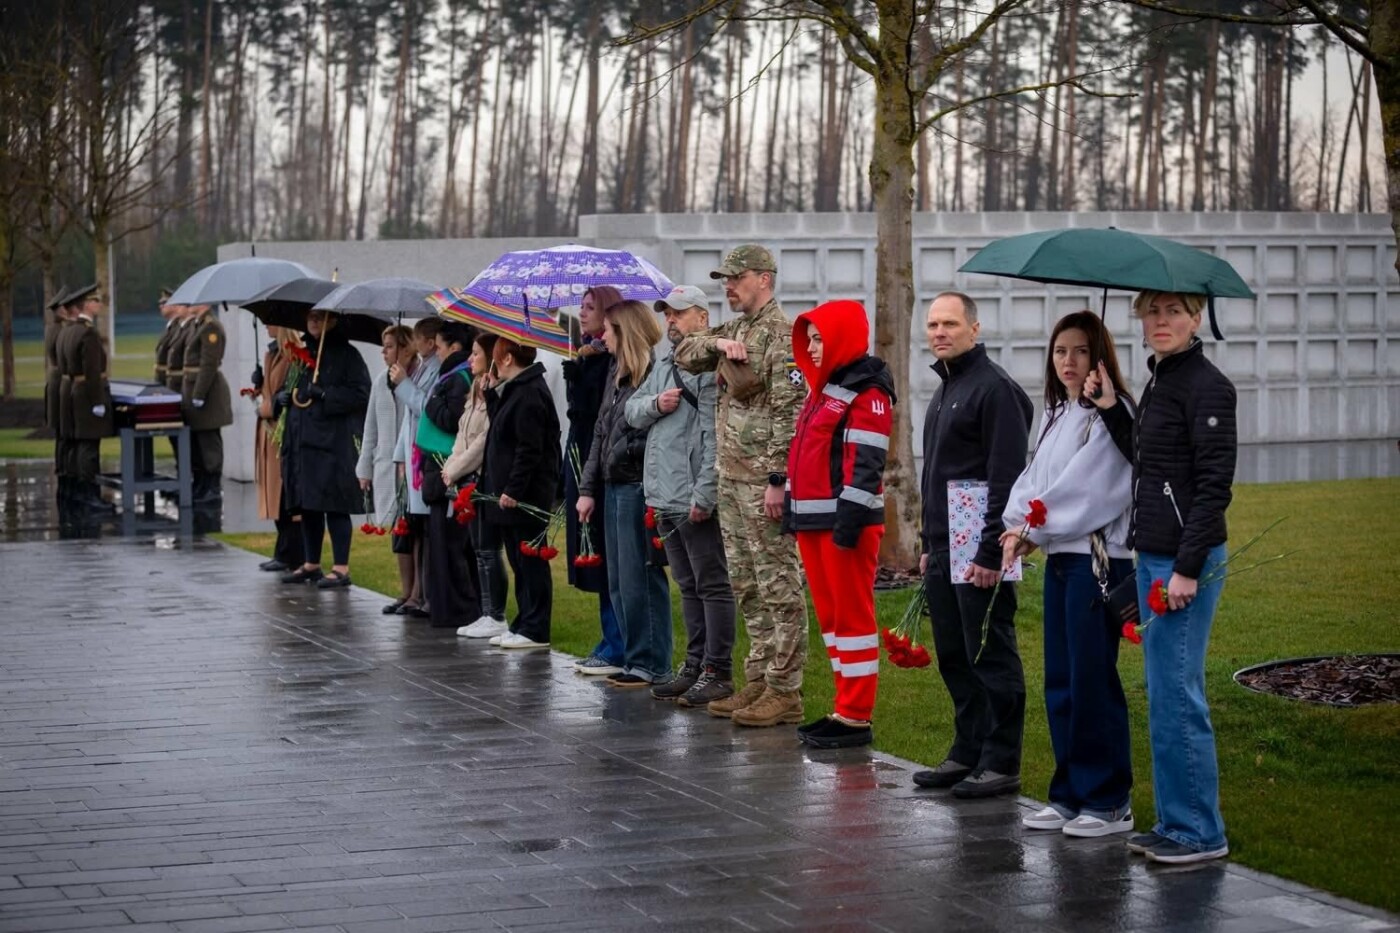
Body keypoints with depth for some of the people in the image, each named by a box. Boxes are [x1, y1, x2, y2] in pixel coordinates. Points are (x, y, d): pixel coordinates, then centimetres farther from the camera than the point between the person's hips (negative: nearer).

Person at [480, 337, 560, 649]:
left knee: (529, 562, -5)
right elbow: (502, 433, 17)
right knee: (519, 562, 15)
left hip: (525, 495, -11)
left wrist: (513, 490, -23)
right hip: (512, 492, 11)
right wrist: (491, 393, 11)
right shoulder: (514, 390, 16)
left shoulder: (529, 395, -17)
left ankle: (535, 630, -1)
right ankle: (524, 624, 21)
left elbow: (529, 449, -21)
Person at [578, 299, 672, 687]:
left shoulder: (654, 372, -13)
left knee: (640, 578, -5)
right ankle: (635, 659, 18)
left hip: (638, 487, -10)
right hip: (614, 488, 10)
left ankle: (651, 664, 2)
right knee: (619, 582, 11)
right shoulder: (617, 374, 17)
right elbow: (601, 434, 19)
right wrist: (588, 488, 16)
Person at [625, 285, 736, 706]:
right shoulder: (663, 367, 18)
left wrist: (704, 494, -23)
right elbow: (631, 410, 20)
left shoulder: (712, 366, -13)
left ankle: (718, 672, 0)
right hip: (666, 499, 10)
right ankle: (695, 666, 23)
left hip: (697, 501, -10)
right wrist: (655, 404, -3)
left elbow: (715, 437, -19)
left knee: (712, 585, -3)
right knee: (689, 587, 16)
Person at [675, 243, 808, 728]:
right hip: (730, 478, 9)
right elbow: (685, 355, 19)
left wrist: (778, 479, -22)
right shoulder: (735, 330, 15)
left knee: (779, 588, -5)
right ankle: (758, 681, 20)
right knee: (746, 587, 13)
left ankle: (784, 692, -3)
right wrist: (716, 343, -2)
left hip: (763, 481, -9)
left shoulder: (781, 335, -12)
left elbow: (788, 412, -18)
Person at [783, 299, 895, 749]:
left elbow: (866, 463, -18)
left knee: (852, 615, -6)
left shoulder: (867, 392, -11)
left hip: (845, 520, -10)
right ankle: (846, 708, 19)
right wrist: (791, 506, 20)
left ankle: (857, 718, -3)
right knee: (829, 615, 13)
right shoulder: (822, 387, 19)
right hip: (812, 519, 10)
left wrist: (850, 519, -23)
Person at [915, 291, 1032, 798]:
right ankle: (968, 753, 21)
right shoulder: (944, 390, 19)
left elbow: (1006, 477, -18)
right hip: (942, 552, 10)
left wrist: (991, 552, -21)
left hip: (979, 553, -10)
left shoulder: (994, 388, -12)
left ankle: (1001, 764, 1)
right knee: (954, 659, 13)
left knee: (991, 658, -4)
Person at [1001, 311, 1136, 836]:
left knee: (1092, 679, -6)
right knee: (1061, 680, 10)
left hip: (1098, 559, -9)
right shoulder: (1057, 416, 17)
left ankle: (1109, 802, 1)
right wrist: (1017, 523, -6)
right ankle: (1069, 794, 18)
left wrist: (1034, 529, -12)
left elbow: (1087, 487, -16)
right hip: (1059, 557, 9)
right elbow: (1034, 478, 12)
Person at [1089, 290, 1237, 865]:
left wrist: (1187, 569, -20)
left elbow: (1214, 484, -17)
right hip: (1152, 557, 10)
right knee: (1164, 697, 13)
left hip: (1186, 560, -10)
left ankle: (1201, 833, 1)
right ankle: (1175, 823, 20)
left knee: (1176, 697, -7)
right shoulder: (1158, 383, 15)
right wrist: (1111, 408, 11)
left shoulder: (1206, 386, -12)